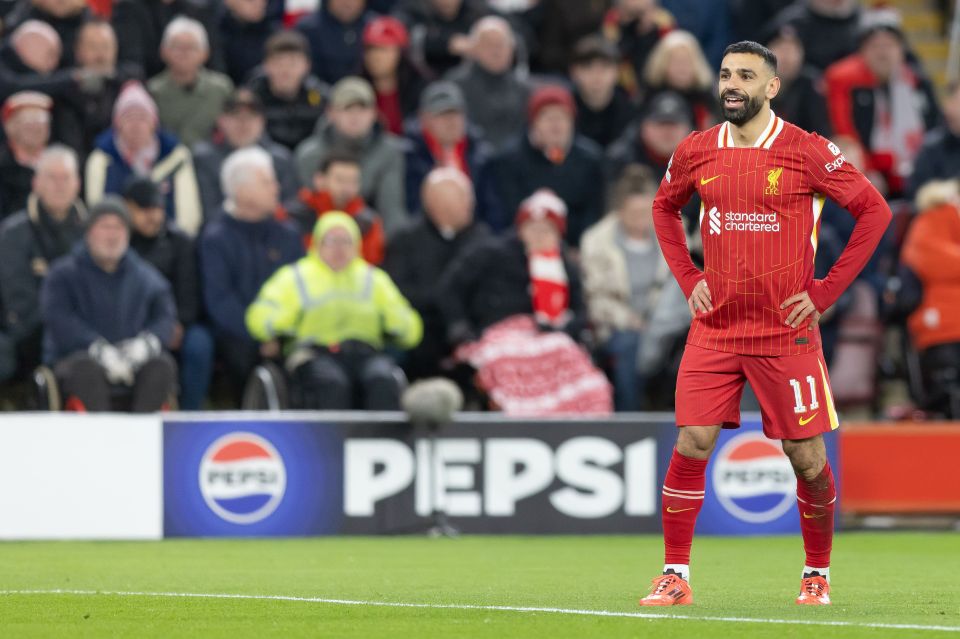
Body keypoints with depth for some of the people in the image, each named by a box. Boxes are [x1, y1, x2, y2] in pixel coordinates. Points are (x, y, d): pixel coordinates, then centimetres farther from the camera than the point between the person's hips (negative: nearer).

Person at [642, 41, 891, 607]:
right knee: (692, 444, -9)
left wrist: (826, 290, -5)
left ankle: (818, 575, 21)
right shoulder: (697, 152, 4)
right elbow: (664, 207, 24)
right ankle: (676, 576, -2)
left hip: (786, 332, -2)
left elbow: (874, 211, -2)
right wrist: (688, 278, 10)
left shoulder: (807, 152, -7)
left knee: (807, 459, 2)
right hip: (714, 328, 2)